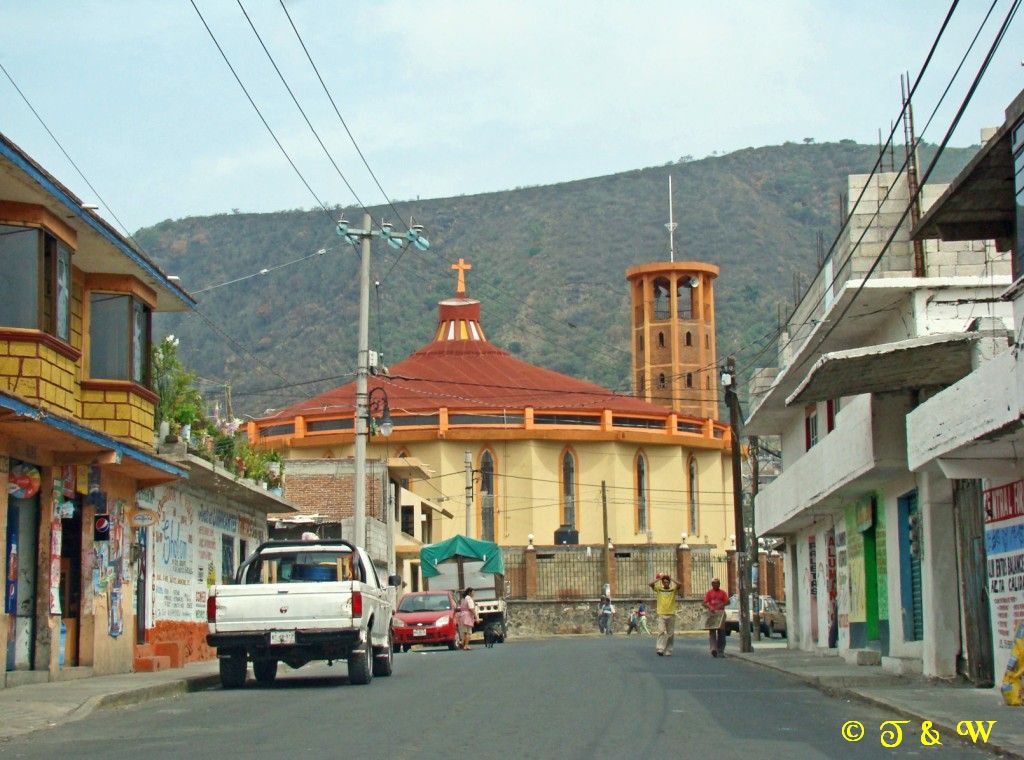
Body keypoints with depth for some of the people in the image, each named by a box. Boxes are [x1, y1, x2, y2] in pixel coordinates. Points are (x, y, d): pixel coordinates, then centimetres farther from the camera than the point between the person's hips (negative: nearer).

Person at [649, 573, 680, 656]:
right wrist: (659, 579, 1)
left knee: (670, 634, 5)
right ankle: (660, 649, -16)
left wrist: (671, 579, -3)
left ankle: (668, 651, 11)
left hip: (671, 614, 2)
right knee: (662, 631, -14)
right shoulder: (659, 589, 6)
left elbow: (679, 585, -11)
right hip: (661, 614, -2)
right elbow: (651, 584, -7)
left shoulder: (673, 590, 7)